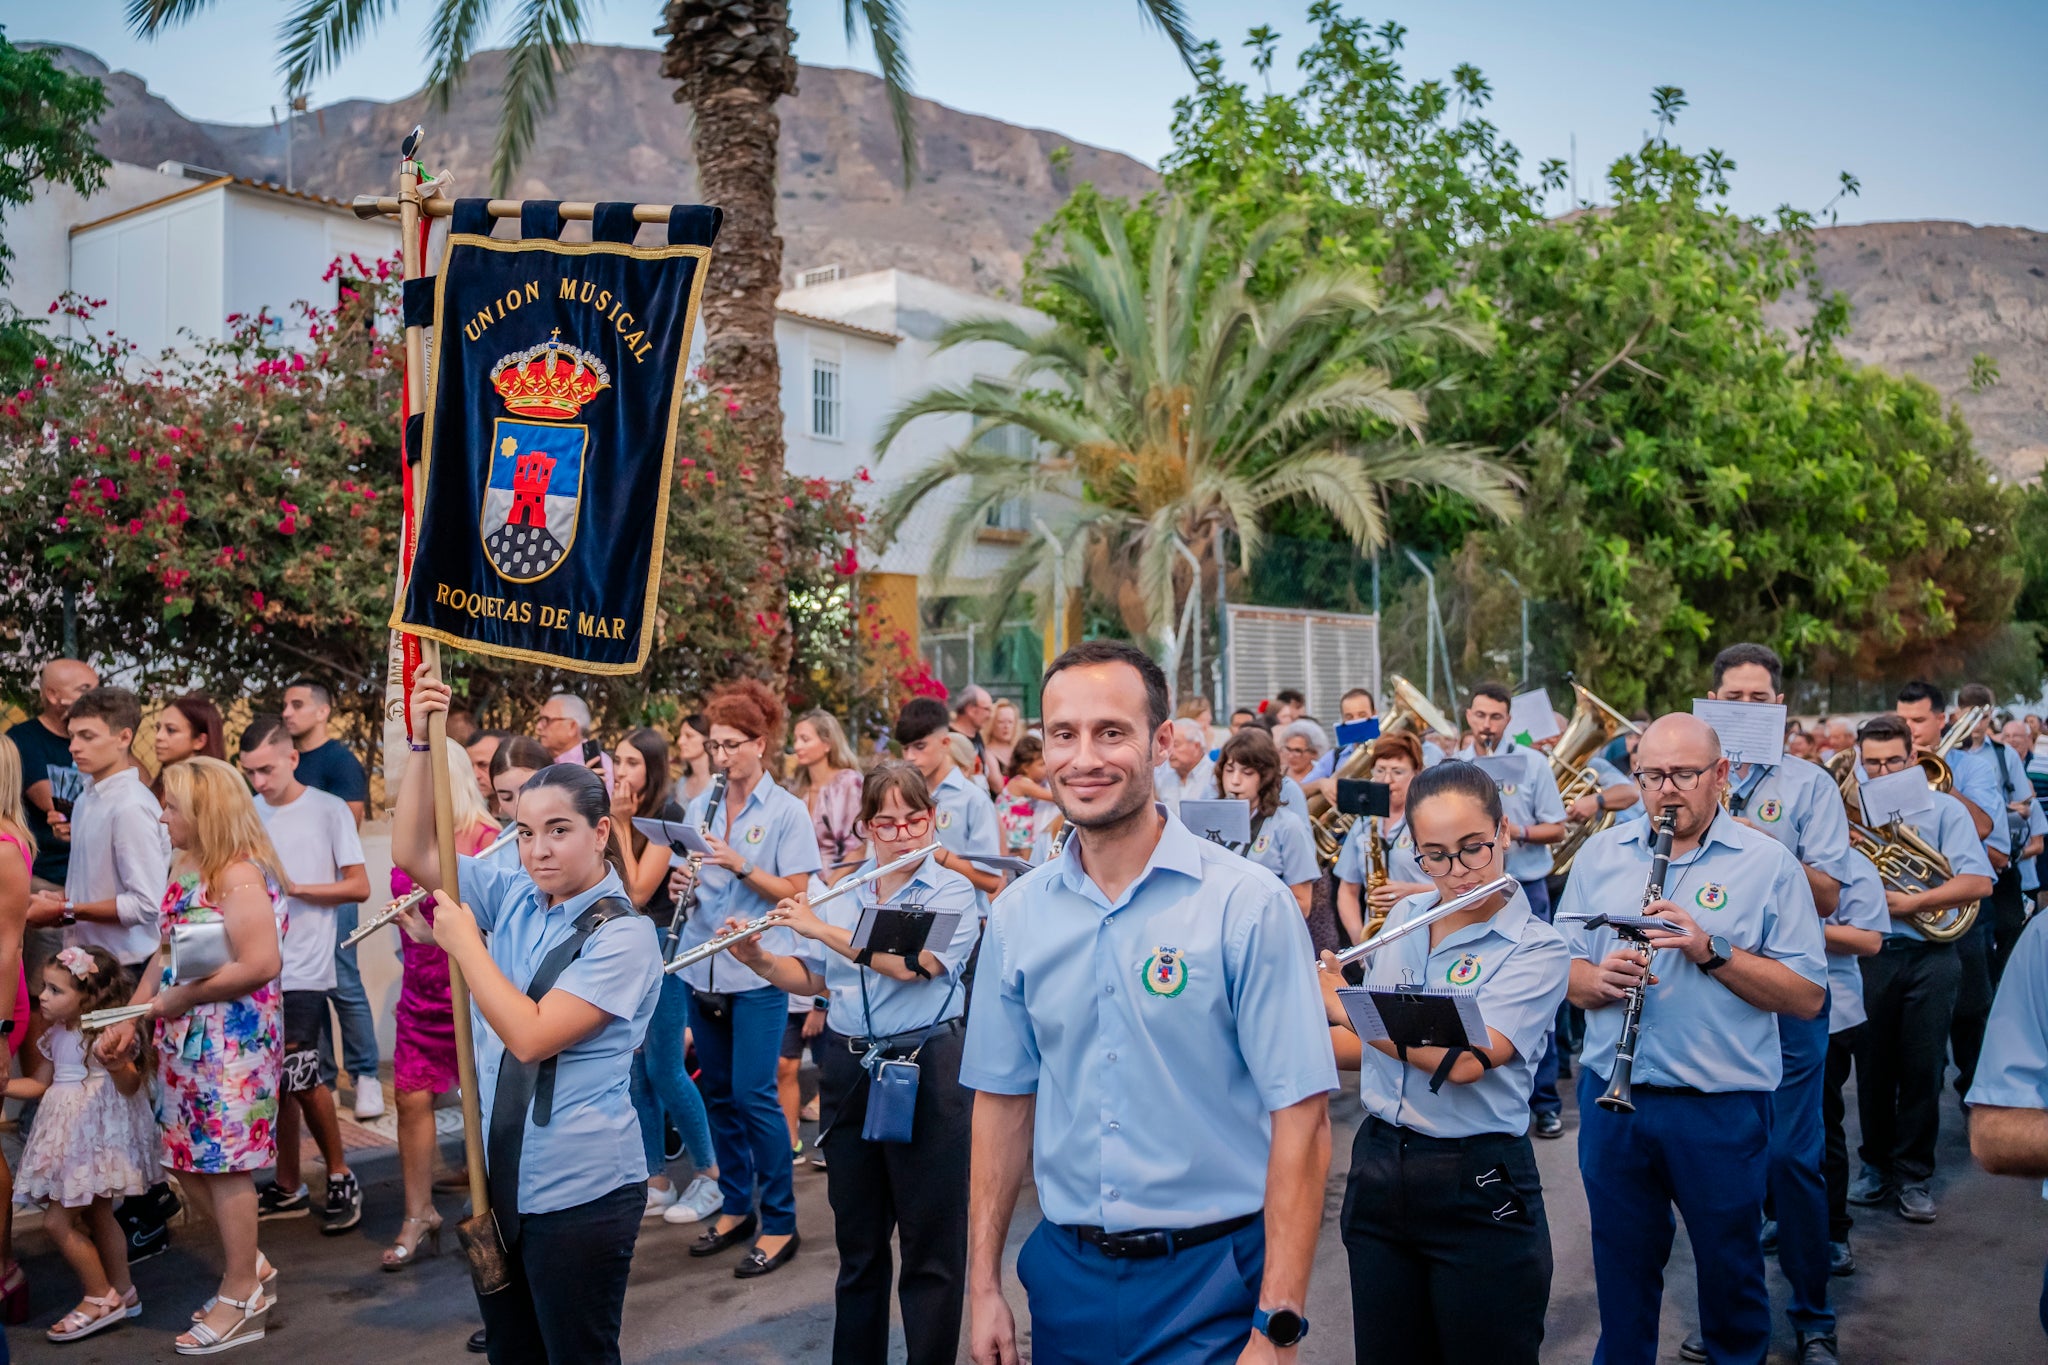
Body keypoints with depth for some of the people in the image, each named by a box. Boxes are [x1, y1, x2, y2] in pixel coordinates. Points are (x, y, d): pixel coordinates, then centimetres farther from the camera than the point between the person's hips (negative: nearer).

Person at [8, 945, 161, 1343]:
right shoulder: (55, 1035, 7)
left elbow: (130, 1086, -22)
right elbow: (39, 1084, 17)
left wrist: (116, 1067, -42)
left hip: (97, 1137, -9)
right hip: (69, 1139, 9)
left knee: (56, 1220, -7)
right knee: (98, 1216, 17)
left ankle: (101, 1298, 6)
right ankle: (122, 1293, 30)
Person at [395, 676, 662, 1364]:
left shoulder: (623, 935, -17)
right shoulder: (515, 895, 3)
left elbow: (532, 1036, -24)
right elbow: (413, 852, 5)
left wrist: (465, 944, -16)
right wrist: (423, 741, -4)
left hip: (580, 1195, -7)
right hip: (502, 1177, 7)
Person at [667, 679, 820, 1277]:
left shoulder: (786, 811, -5)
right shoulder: (700, 807, 9)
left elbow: (795, 892, -10)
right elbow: (687, 879, 14)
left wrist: (742, 866, -22)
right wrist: (680, 884, -8)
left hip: (757, 970, -5)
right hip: (704, 968, 5)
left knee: (753, 1094, -6)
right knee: (719, 1092, 11)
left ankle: (779, 1223, 5)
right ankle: (736, 1207, 25)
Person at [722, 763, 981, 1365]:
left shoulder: (952, 892, -7)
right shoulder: (841, 892, 8)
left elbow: (912, 963, -23)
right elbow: (811, 979, 14)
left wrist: (820, 928, -19)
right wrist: (758, 959, -4)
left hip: (927, 1069, -5)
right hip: (847, 1069, 5)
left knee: (932, 1243, 3)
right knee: (857, 1237, 16)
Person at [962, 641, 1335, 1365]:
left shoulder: (1247, 905, -14)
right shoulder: (1016, 915, 1)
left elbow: (1300, 1119, -15)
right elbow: (1003, 1101, 8)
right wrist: (983, 1286, 5)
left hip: (1212, 1277, -4)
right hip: (1065, 1272, 5)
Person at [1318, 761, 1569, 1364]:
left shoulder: (1537, 951, -12)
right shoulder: (1403, 918, 6)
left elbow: (1462, 1060, -26)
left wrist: (1340, 1002, -19)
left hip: (1479, 1192, -5)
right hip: (1378, 1170, 5)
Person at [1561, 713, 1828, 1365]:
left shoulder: (1767, 862, -4)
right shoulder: (1600, 854, 6)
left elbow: (1808, 997, -8)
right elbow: (1562, 970, 7)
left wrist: (1713, 950, -20)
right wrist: (1597, 978, -15)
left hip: (1722, 1109, -2)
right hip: (1612, 1101, 2)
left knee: (1730, 1274, 14)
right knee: (1622, 1270, 14)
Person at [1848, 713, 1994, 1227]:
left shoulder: (1943, 809, 2)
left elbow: (1978, 882, -8)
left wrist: (1912, 902, -14)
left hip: (1928, 957, -1)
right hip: (1868, 954, 2)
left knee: (1922, 1069, 3)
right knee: (1872, 1068, 7)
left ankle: (1912, 1175, 14)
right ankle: (1876, 1165, 22)